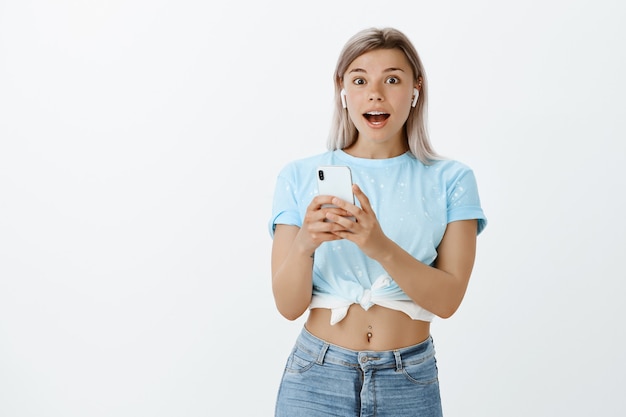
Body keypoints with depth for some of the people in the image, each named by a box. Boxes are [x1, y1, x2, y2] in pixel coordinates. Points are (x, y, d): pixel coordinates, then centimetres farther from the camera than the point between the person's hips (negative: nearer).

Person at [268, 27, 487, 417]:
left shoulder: (450, 180, -3)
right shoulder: (299, 177, -2)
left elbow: (448, 298, -10)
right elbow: (289, 305, -5)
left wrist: (381, 247, -26)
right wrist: (304, 243, -24)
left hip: (409, 382, 0)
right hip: (317, 376, 0)